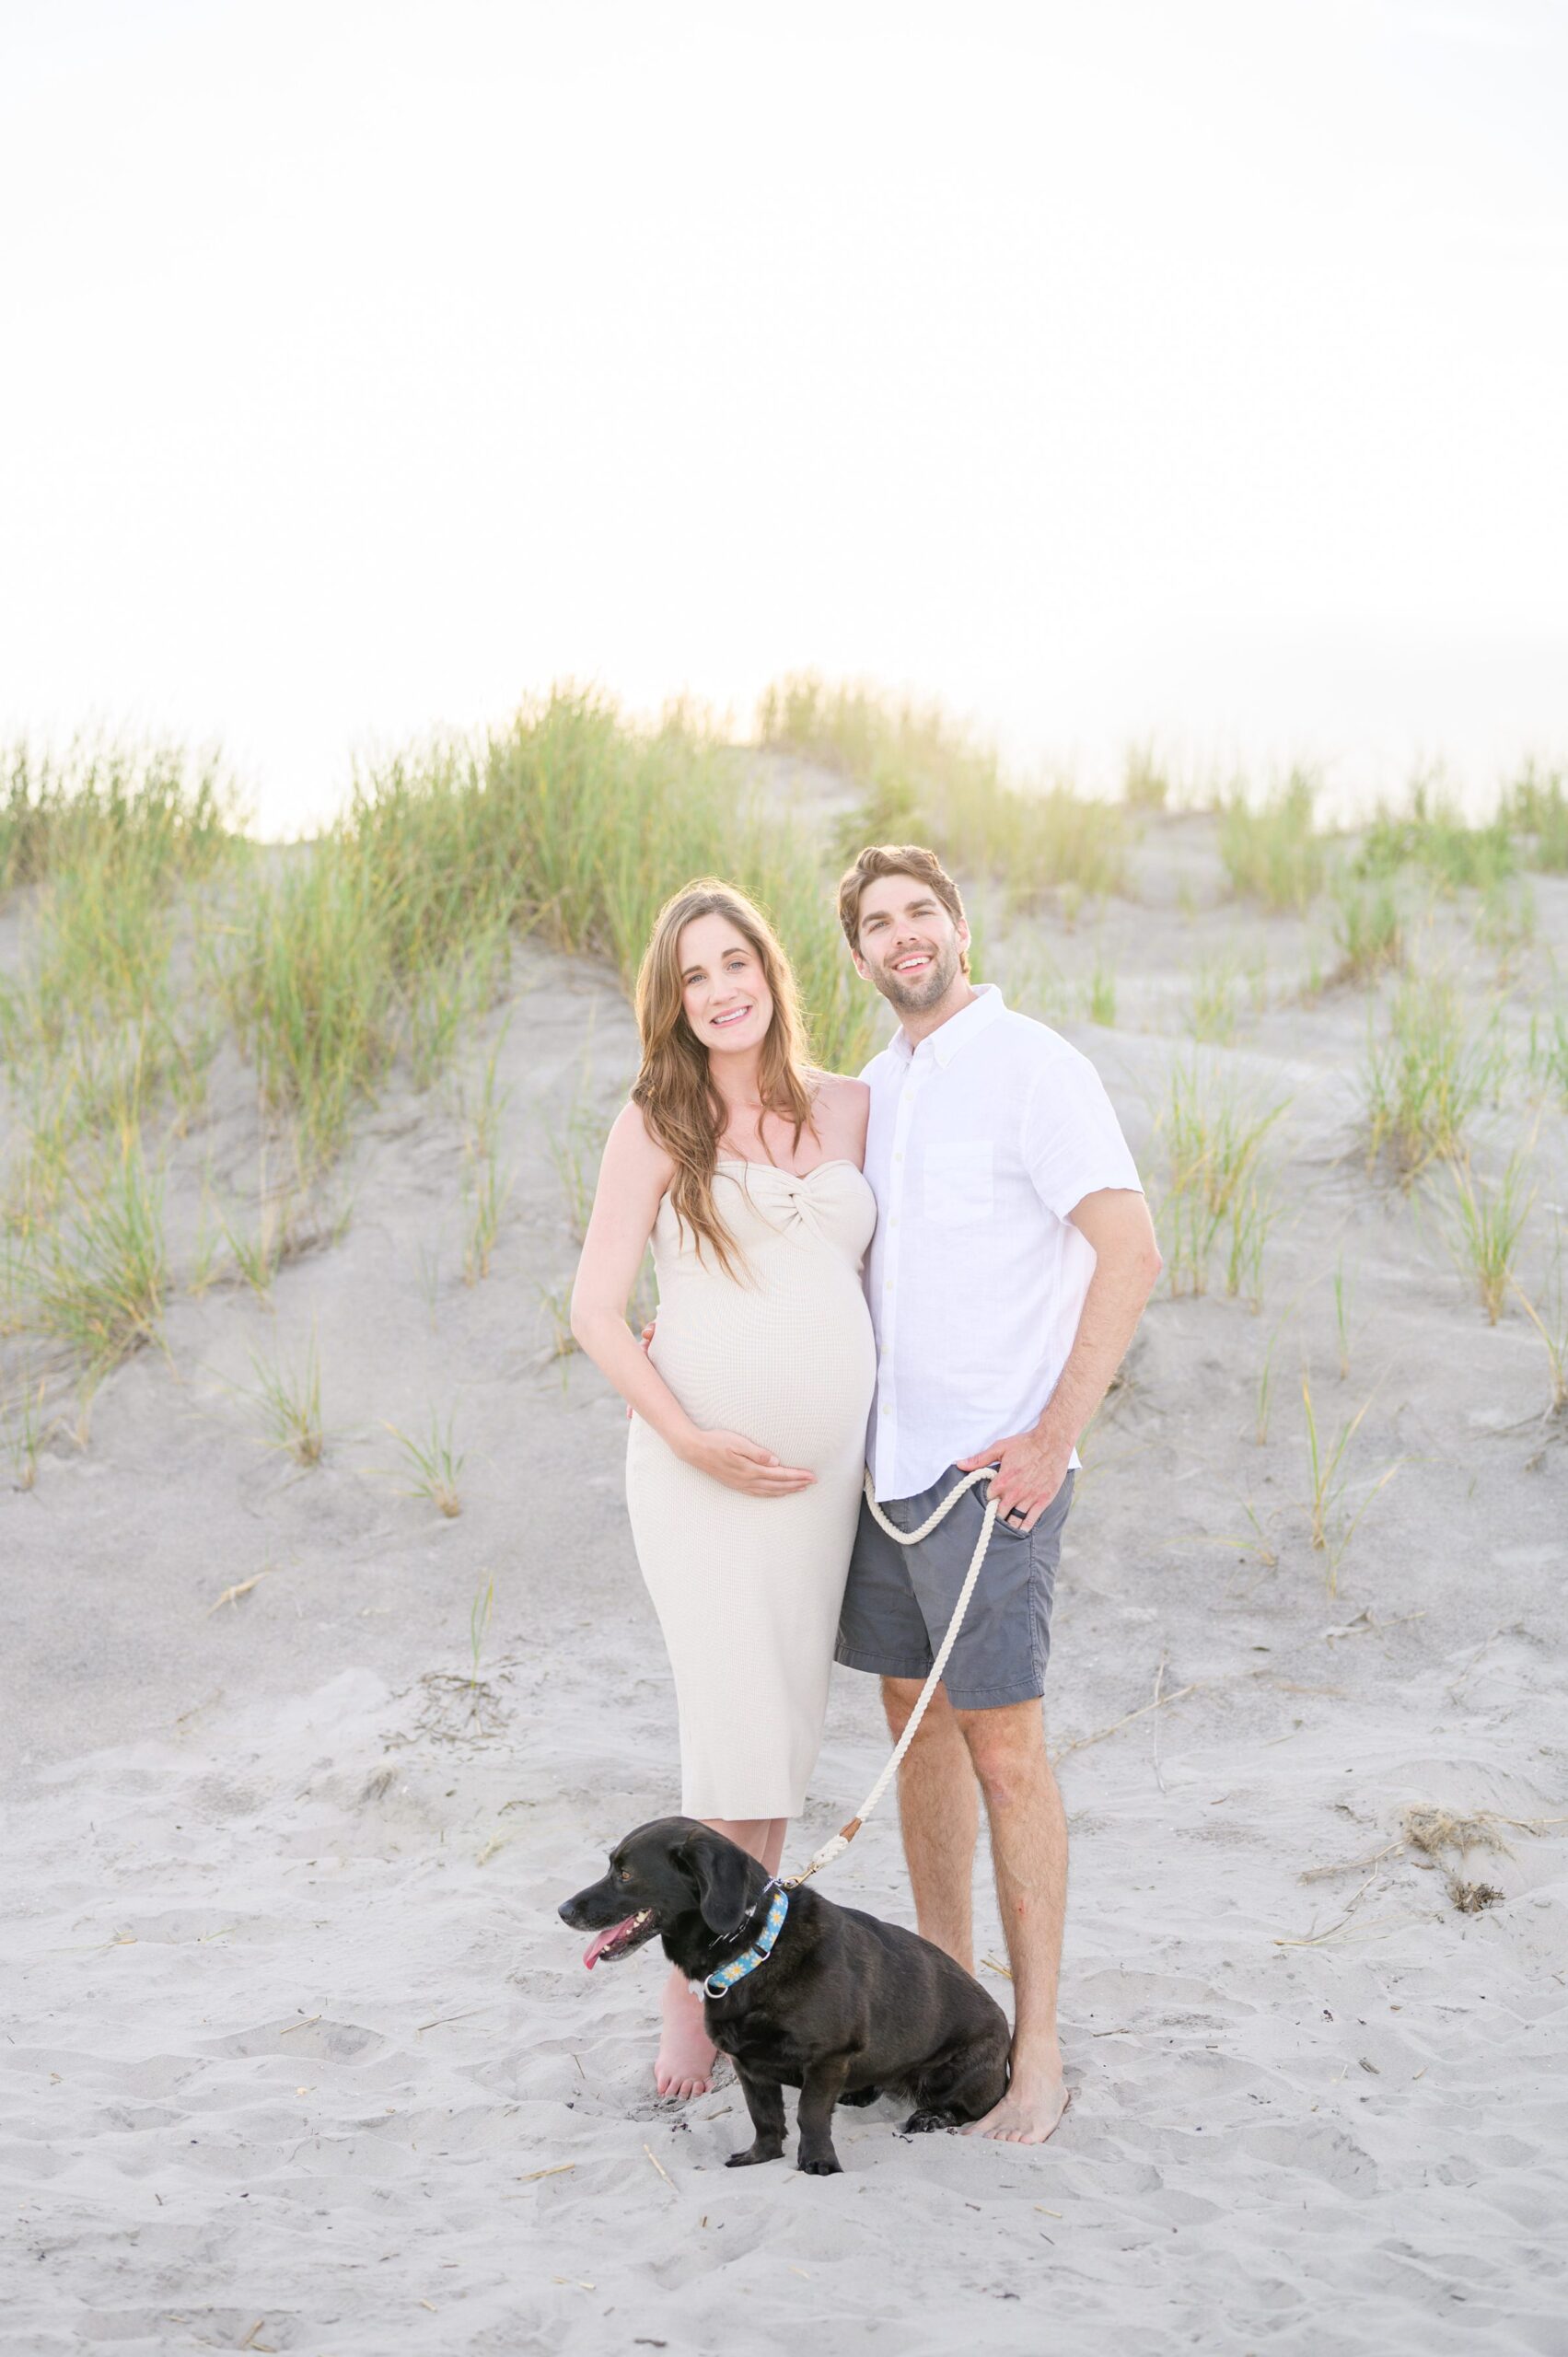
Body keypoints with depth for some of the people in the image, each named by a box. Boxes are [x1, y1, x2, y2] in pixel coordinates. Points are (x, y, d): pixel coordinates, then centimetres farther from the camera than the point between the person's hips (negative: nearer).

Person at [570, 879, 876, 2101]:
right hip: (705, 1468, -4)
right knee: (742, 1737, -7)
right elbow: (595, 1308, -4)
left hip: (827, 1469, 4)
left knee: (787, 1735, 8)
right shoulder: (658, 1122, -2)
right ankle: (693, 1999, 7)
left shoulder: (852, 1109, 8)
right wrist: (690, 1438, -14)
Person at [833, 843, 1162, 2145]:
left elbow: (1131, 1251, -17)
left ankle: (1037, 2048, 5)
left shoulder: (1031, 1067, -11)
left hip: (991, 1467, -8)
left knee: (1004, 1748, -4)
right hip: (885, 1454, 8)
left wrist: (1053, 1438, -18)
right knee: (915, 1722, 13)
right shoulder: (877, 1087, 14)